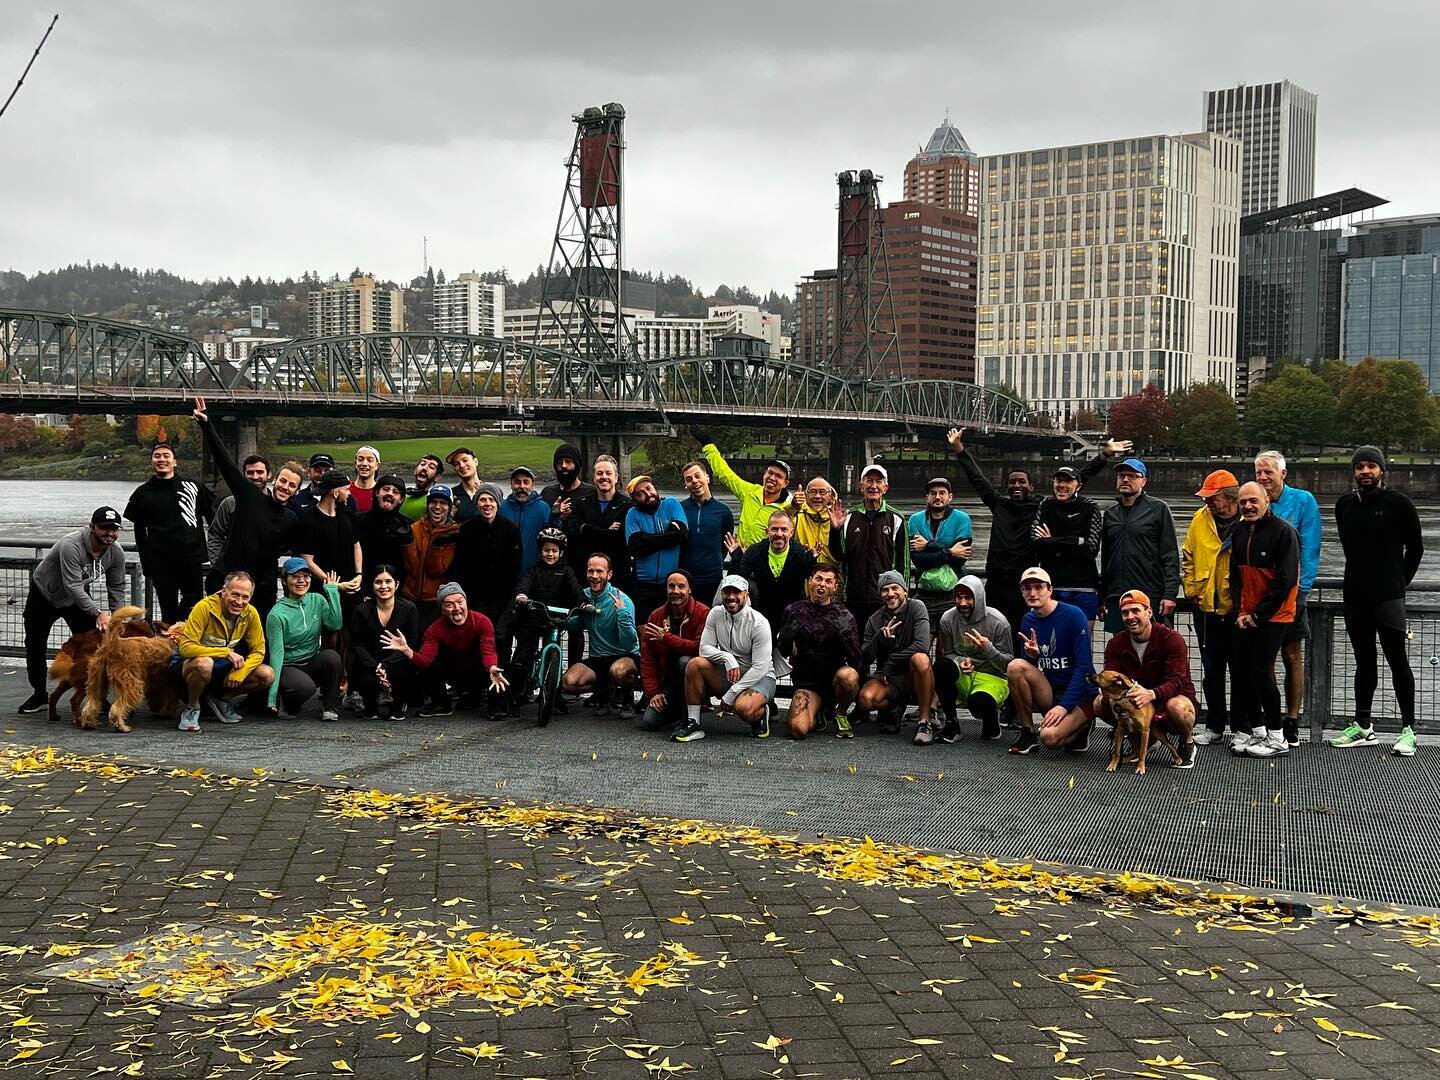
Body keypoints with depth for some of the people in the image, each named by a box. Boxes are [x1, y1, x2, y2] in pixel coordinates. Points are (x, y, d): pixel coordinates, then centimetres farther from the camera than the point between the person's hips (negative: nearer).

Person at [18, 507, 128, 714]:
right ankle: (39, 694, 24)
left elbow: (117, 588, -7)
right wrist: (98, 613, -50)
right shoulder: (70, 546, -39)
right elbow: (73, 586, -43)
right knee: (35, 645, 6)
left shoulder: (116, 553, -19)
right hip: (43, 596, -4)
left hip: (79, 598, 4)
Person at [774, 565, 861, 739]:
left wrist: (844, 633, -26)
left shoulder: (843, 615, -2)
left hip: (834, 673, 0)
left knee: (849, 676, -38)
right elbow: (783, 651, 5)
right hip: (806, 679, 0)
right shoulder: (795, 611, 3)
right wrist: (790, 633, -15)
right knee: (797, 729, -26)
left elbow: (855, 659, -9)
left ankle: (841, 714, -4)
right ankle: (818, 714, 13)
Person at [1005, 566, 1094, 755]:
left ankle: (1081, 726, 5)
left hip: (1080, 695, -5)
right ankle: (1027, 732, -9)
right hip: (1049, 693, 5)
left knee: (1050, 737, -31)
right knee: (1015, 666, -22)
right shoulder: (1028, 620, 5)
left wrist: (1064, 706, -23)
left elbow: (1083, 667, -16)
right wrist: (1031, 656, -15)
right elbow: (1028, 666, 10)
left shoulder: (1073, 615, -13)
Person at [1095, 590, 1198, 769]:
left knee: (1176, 707, -41)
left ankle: (1187, 742, -4)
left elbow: (1175, 682, -27)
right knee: (1099, 703, -18)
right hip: (1134, 702, 5)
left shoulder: (1172, 639, -17)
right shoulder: (1116, 644, -3)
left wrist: (1151, 694, -48)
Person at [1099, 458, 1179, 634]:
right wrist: (1102, 599, 17)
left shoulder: (1158, 509, 2)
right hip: (1116, 599, 5)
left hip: (1152, 597, -5)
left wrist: (1170, 594, -11)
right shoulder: (1110, 513, 17)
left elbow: (1171, 556, -3)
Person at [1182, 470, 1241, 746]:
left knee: (1240, 670, 4)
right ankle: (1214, 726, 22)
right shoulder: (1200, 519, 4)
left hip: (1237, 609, -4)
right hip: (1206, 607, 4)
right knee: (1212, 670, 12)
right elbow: (1188, 557, 14)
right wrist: (1191, 589, 7)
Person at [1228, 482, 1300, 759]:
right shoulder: (1239, 532, 9)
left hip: (1272, 615, -7)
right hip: (1245, 616, 7)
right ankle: (1255, 729, 18)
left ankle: (1276, 738, 0)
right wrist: (1240, 612, 1)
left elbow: (1286, 580, -16)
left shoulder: (1283, 531, -12)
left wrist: (1259, 614, -15)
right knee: (1242, 670, 6)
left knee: (1261, 671, -9)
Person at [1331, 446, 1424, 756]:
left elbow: (1415, 546, 2)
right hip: (1354, 595, 5)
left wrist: (1401, 580, 0)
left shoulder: (1397, 503, -4)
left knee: (1397, 661, -3)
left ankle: (1408, 730, 1)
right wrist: (1360, 575, 12)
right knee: (1364, 661, 11)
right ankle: (1362, 727, 17)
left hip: (1388, 596, -5)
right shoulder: (1344, 505, 9)